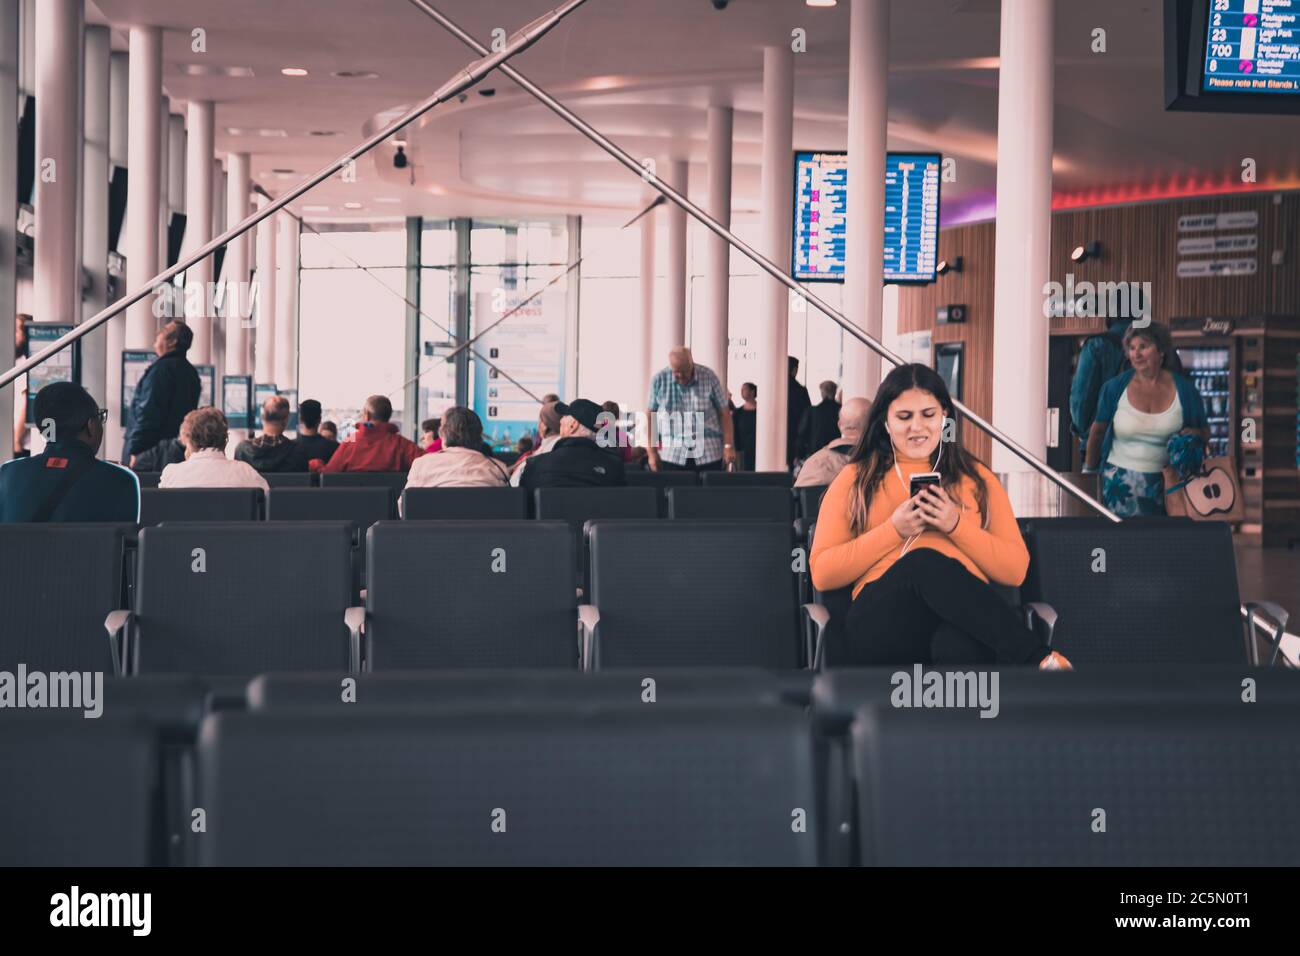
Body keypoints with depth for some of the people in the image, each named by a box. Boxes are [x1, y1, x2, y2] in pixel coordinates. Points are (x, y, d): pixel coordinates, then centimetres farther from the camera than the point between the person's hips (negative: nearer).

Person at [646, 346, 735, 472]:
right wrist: (651, 451, 3)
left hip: (708, 456, 0)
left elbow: (724, 413, 1)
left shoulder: (709, 377, -3)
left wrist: (729, 446, -5)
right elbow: (650, 416, 5)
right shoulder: (659, 380, -2)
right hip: (672, 456, 0)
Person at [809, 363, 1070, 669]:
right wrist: (894, 530, -2)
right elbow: (822, 574, 10)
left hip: (962, 616, 0)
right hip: (884, 623, 1)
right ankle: (1041, 661, -38)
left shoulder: (976, 478, 23)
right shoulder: (855, 479, 20)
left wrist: (957, 526, -2)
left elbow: (1016, 570, 15)